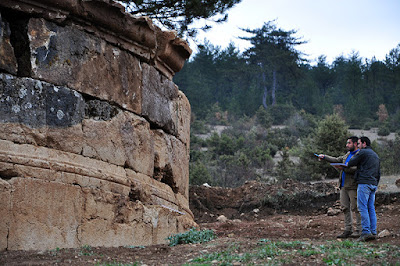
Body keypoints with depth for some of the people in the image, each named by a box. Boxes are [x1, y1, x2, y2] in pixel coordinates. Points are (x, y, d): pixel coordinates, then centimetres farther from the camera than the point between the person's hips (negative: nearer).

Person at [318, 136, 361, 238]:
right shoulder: (347, 155, 22)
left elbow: (357, 169, -20)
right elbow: (336, 160, 22)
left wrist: (343, 168, -21)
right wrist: (324, 157, 12)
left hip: (353, 186, -9)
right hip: (344, 186, 9)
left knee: (355, 208, -6)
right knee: (345, 208, 7)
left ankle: (359, 230, -1)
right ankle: (348, 229, 11)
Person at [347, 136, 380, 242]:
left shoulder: (363, 152, -3)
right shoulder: (376, 155, 24)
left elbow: (350, 163, -4)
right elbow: (378, 173, 25)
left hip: (364, 183, -8)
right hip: (373, 184, 8)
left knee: (363, 207, -9)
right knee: (371, 208, 8)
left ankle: (366, 232, -15)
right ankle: (373, 232, 5)